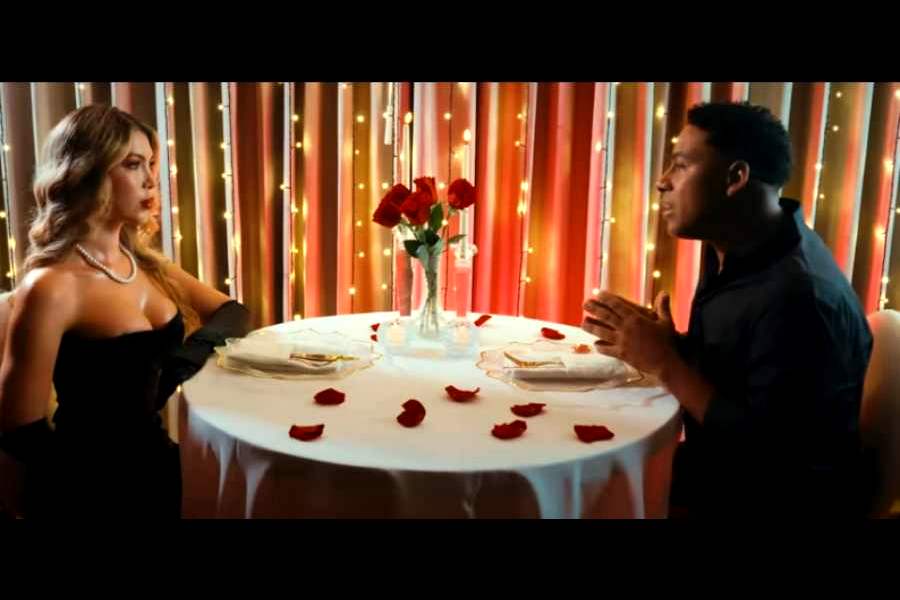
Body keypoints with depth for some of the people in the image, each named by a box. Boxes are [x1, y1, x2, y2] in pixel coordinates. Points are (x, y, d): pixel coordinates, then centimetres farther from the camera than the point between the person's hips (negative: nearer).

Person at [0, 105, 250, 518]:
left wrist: (181, 362, -10)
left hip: (155, 462, 6)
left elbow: (233, 314, 8)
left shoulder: (144, 262, 5)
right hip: (95, 491, -6)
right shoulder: (51, 287, -17)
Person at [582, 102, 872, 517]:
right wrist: (663, 341, -9)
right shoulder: (735, 249, 0)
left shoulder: (796, 297, -29)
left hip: (770, 498, -7)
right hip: (715, 471, 8)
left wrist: (663, 363, -24)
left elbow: (766, 455, -27)